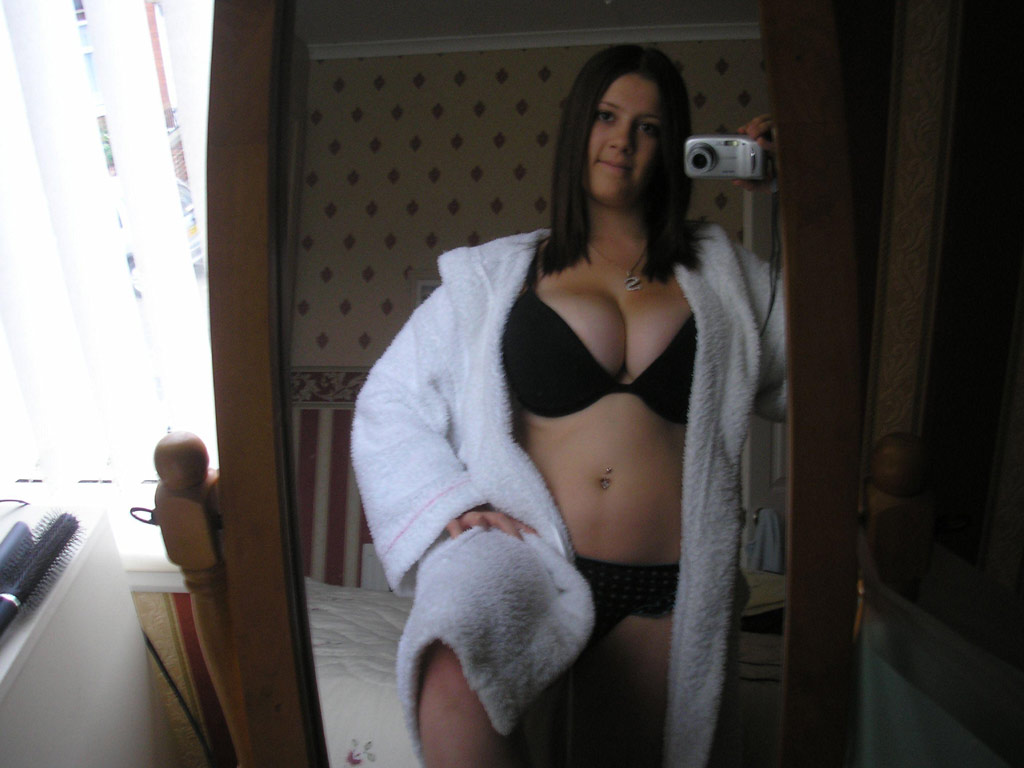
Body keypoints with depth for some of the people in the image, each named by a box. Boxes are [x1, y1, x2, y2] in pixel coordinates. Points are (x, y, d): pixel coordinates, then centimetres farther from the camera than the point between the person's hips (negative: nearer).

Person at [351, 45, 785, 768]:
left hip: (666, 594, 3)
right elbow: (390, 404, 8)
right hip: (528, 551, -2)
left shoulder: (721, 274, 15)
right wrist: (451, 509, -9)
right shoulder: (497, 274, 10)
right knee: (454, 679, -35)